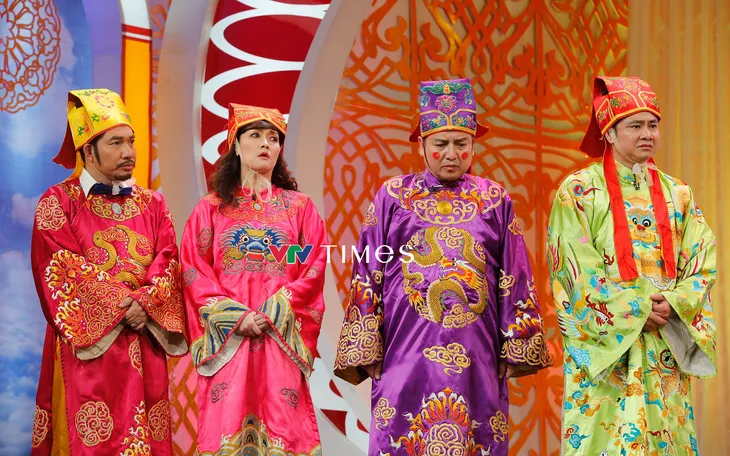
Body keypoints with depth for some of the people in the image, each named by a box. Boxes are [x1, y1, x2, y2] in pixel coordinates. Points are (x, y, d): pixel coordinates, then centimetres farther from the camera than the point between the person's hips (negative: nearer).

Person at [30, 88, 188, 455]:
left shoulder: (152, 204, 14)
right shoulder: (58, 201, 1)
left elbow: (168, 261, 3)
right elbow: (62, 269, -9)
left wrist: (145, 302, -16)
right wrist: (119, 306, -15)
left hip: (144, 344, 4)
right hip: (86, 340, -4)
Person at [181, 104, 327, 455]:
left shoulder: (299, 206, 11)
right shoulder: (210, 208, 10)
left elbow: (313, 269, 2)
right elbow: (195, 271, 2)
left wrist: (274, 313, -11)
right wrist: (237, 317, -10)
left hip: (281, 336, 0)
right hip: (228, 336, 0)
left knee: (284, 423, -2)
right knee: (228, 425, -2)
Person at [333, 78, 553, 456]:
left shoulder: (495, 201, 8)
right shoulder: (393, 197, 4)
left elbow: (516, 282, 8)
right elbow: (367, 277, 3)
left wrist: (514, 350, 5)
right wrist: (365, 353, -1)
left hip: (476, 357, 1)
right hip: (407, 354, -1)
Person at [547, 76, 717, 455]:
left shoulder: (676, 193, 12)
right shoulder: (579, 191, -2)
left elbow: (702, 262, 5)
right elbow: (577, 270, -9)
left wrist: (674, 303, -13)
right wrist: (637, 309, -13)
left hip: (667, 348, 4)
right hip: (605, 344, -4)